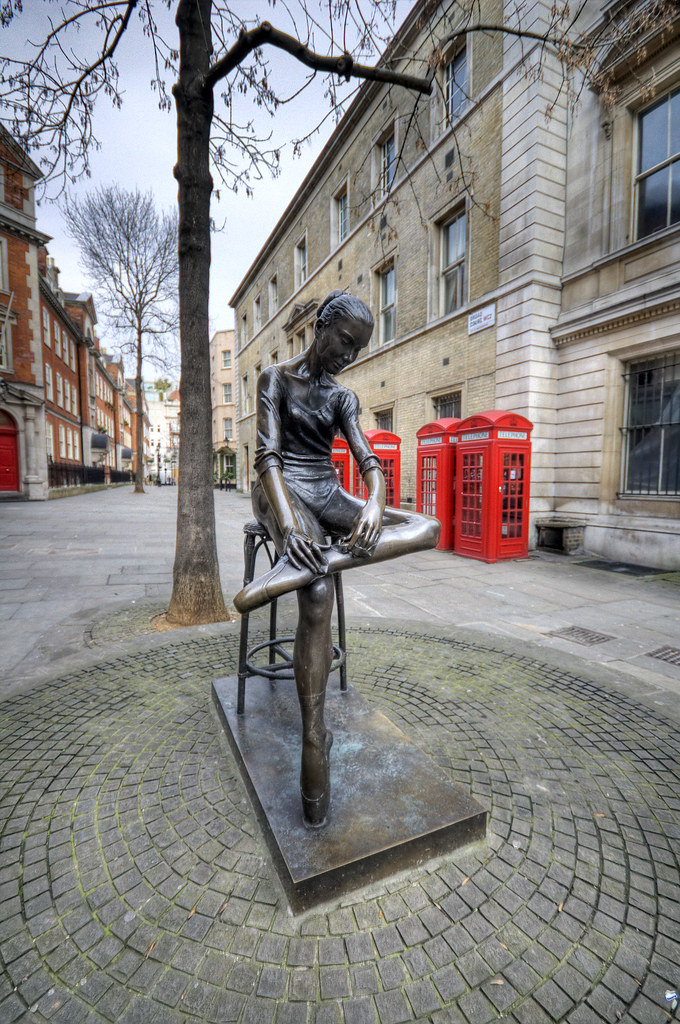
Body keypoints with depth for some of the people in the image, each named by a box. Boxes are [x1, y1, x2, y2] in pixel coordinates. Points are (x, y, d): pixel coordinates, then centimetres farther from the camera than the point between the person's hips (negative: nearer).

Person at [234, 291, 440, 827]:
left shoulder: (343, 397, 15)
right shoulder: (276, 378, 3)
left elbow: (368, 459, 3)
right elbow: (267, 455, -11)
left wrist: (375, 503, -22)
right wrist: (288, 524, -28)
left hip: (328, 492, 5)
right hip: (285, 490, -5)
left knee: (429, 528, -18)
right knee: (319, 595, -32)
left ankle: (297, 568, -36)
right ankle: (315, 740, -22)